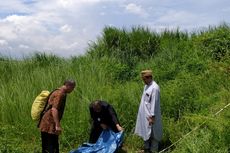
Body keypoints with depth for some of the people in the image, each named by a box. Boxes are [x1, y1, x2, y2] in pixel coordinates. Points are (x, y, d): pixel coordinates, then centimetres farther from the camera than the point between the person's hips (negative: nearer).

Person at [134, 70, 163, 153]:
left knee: (152, 133, 2)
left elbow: (154, 103, -21)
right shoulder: (146, 86, 7)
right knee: (145, 132, 17)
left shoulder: (154, 88, -21)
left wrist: (152, 116, -20)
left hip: (150, 115, -9)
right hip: (144, 114, 9)